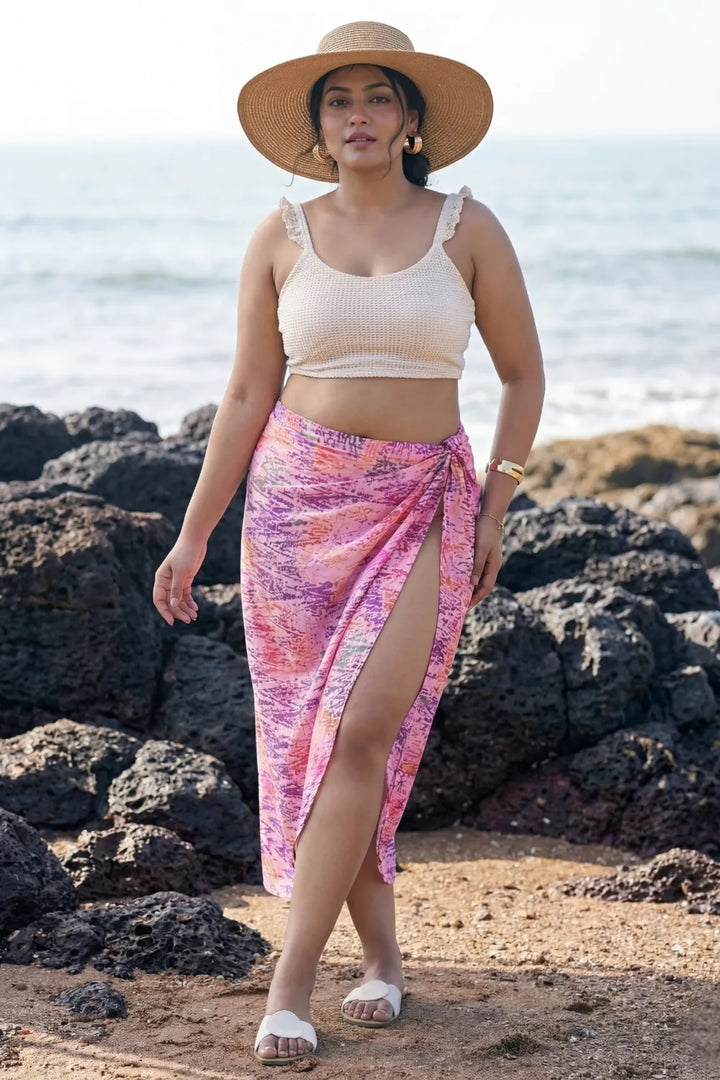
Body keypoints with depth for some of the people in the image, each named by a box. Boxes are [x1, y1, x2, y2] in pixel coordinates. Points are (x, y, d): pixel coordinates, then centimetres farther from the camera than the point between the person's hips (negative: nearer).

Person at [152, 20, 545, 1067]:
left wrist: (496, 504, 3)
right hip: (297, 499, 2)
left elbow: (524, 372, 10)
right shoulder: (282, 237, 4)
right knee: (310, 736, 3)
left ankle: (292, 979, -10)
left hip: (423, 507, -2)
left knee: (362, 730, -15)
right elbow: (247, 395, 7)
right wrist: (193, 536, 4)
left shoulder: (468, 228, 1)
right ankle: (382, 955, 19)